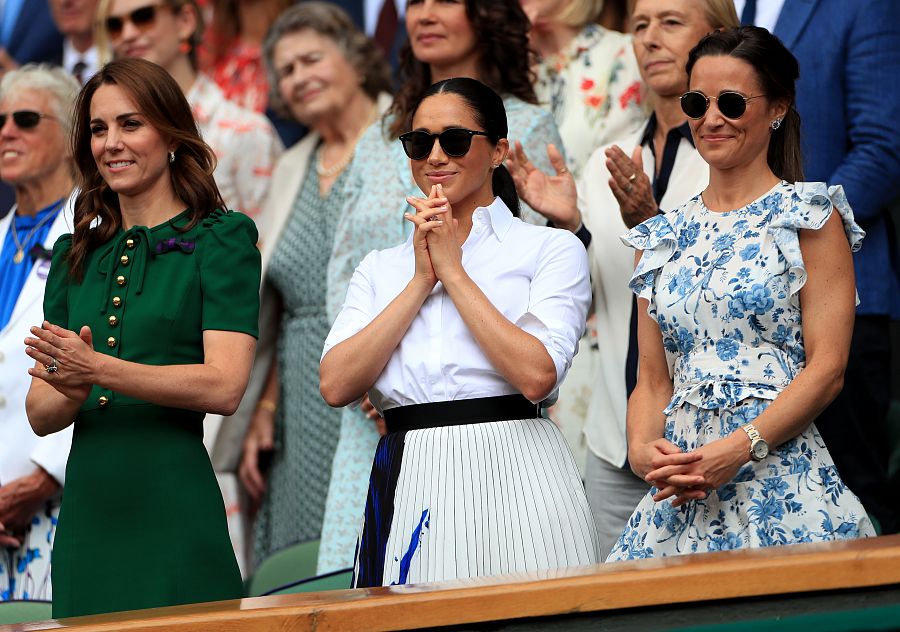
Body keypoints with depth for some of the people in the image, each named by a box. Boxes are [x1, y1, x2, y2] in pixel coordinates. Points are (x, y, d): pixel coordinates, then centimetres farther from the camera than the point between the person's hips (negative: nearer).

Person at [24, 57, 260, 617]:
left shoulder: (221, 238, 0)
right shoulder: (76, 255, 16)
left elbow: (225, 386, -12)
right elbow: (40, 415, 12)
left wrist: (98, 369, -22)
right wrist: (72, 393, -12)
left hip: (176, 514, -5)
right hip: (88, 506, 5)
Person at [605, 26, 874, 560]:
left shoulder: (807, 215, 2)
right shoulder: (665, 238, 17)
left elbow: (827, 369, -6)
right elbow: (653, 378, 15)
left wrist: (740, 448, -17)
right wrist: (642, 449, -6)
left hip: (779, 470, -4)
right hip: (680, 494, 4)